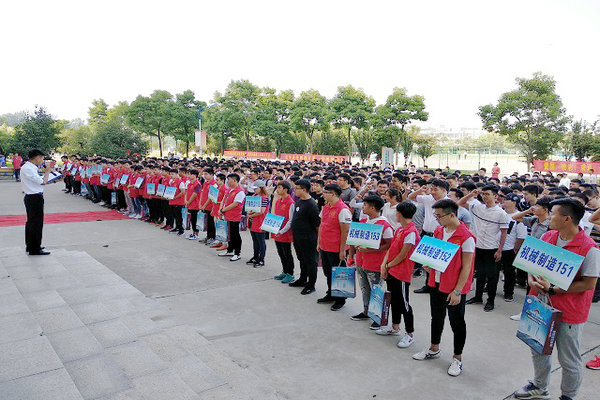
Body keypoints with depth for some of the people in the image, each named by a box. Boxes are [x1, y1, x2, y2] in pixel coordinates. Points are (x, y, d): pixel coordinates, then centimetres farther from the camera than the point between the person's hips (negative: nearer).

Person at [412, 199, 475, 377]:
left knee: (457, 323, 8)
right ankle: (434, 349, 39)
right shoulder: (438, 231, 3)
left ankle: (457, 358, 25)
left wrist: (457, 291, -18)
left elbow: (466, 267, -16)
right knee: (436, 317, 20)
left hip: (455, 289, -7)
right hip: (436, 283, 7)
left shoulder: (466, 237, -18)